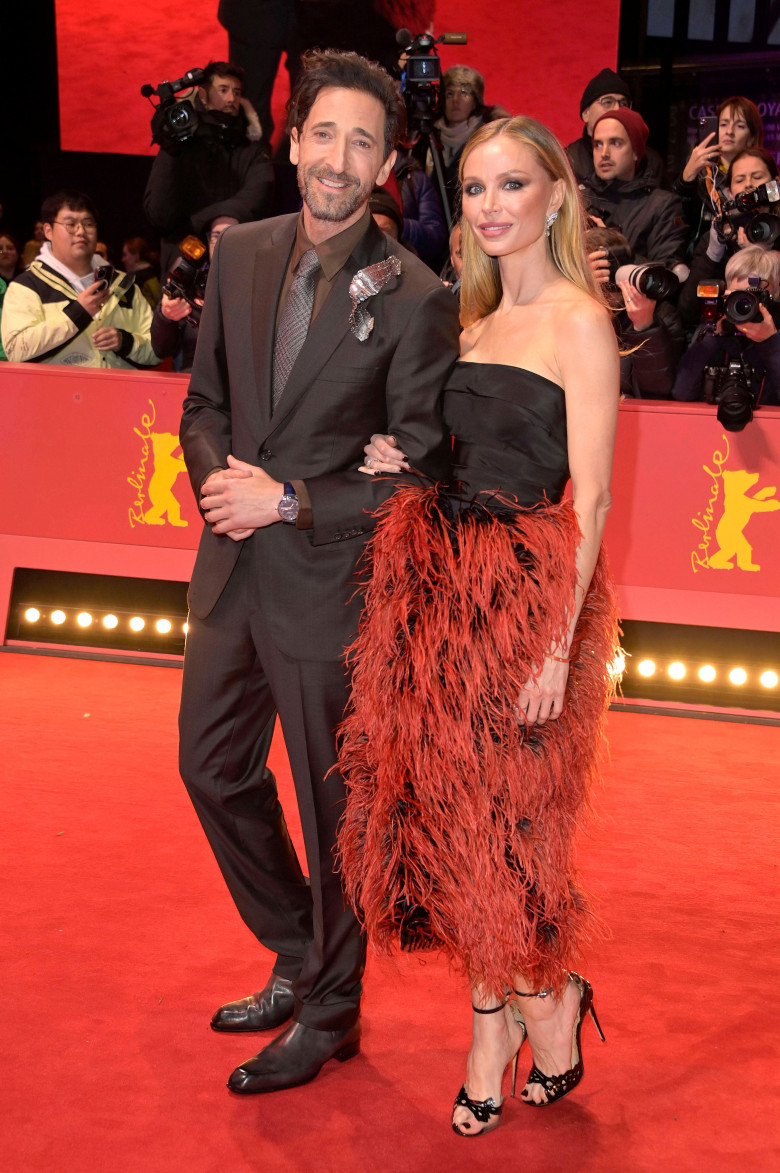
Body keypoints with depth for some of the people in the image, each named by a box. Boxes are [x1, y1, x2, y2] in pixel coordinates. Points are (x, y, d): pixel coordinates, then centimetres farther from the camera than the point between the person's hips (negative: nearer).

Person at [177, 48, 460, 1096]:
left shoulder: (415, 298, -14)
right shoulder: (239, 253, 4)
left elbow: (420, 471, -13)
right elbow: (205, 400, 11)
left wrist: (289, 499, -18)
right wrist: (216, 475, -9)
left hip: (332, 582, -6)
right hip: (233, 573, 7)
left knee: (333, 806, 8)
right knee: (215, 769, 19)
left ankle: (330, 1013, 31)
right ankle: (297, 961, 41)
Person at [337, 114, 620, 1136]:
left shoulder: (578, 319, -7)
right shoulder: (473, 321, 14)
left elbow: (589, 493, -13)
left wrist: (560, 643, -19)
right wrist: (401, 461, -1)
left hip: (529, 589, -7)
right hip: (440, 580, 7)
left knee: (500, 814, 1)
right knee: (449, 805, 8)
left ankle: (548, 995, 27)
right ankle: (495, 1020, 24)